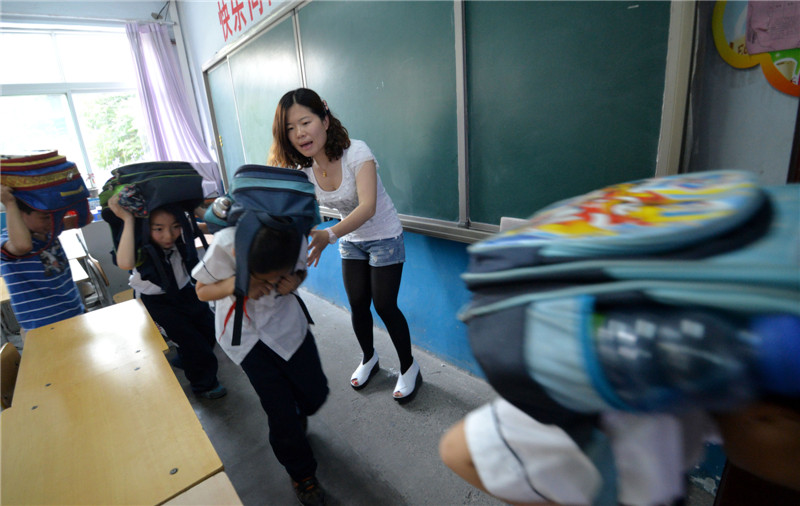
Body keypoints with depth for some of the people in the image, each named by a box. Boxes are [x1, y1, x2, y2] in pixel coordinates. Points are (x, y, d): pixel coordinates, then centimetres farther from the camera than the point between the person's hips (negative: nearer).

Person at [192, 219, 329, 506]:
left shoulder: (297, 241, -27)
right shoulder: (225, 245, -31)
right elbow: (202, 291, -12)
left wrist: (295, 281, -28)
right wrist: (234, 284, -34)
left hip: (286, 322, 2)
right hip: (243, 331, -1)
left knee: (315, 393, 4)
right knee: (280, 409, -1)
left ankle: (297, 416, 44)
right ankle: (302, 474, 28)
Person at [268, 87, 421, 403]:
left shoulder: (356, 152, -27)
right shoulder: (303, 170, -9)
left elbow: (368, 206, -39)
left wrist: (329, 235, -54)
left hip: (384, 238, -5)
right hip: (351, 241, 5)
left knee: (384, 306, -2)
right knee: (358, 306, 10)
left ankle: (409, 368, 21)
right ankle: (368, 359, 37)